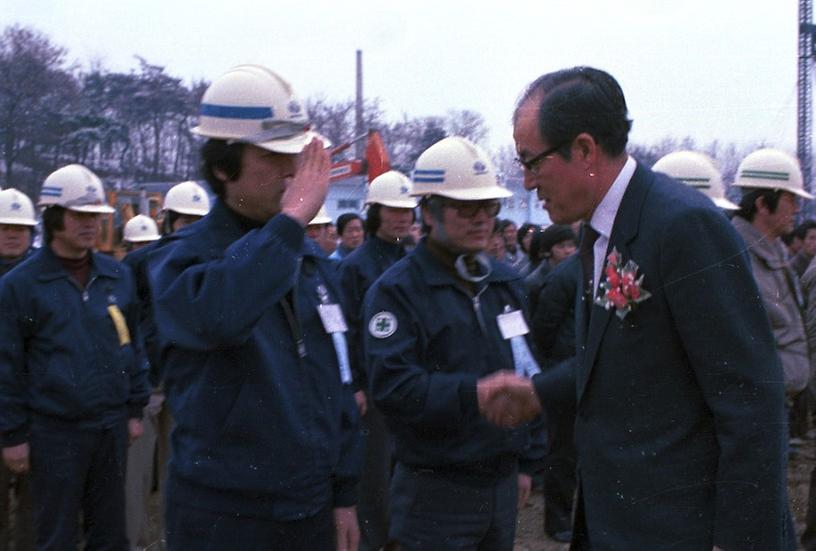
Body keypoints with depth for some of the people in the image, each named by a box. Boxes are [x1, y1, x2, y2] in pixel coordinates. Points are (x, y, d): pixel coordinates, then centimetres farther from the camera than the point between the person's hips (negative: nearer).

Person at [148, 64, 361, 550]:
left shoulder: (312, 259, 8)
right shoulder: (182, 257, -10)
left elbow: (338, 382, 12)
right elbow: (217, 317, -34)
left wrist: (344, 493, 11)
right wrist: (291, 220, -27)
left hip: (312, 506, 5)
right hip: (224, 512, -5)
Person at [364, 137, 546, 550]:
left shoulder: (505, 283, 12)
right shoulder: (396, 290, -10)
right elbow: (392, 388, -21)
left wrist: (527, 462, 16)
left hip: (503, 482, 6)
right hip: (436, 491, -6)